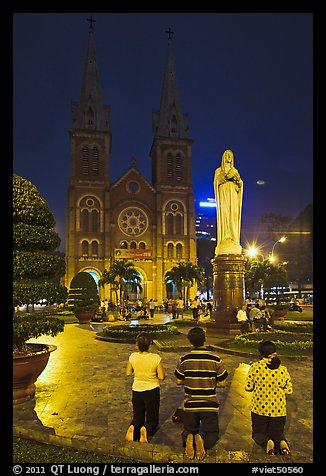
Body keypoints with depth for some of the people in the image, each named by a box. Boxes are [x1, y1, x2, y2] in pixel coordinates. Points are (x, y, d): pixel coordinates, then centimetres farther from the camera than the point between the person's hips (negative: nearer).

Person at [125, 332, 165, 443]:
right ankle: (146, 429, -18)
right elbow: (161, 377, -14)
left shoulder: (133, 357, -11)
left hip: (137, 390, 2)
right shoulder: (156, 358, -19)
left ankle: (133, 427, -13)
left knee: (137, 418, 19)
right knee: (152, 419, 14)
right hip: (152, 391, -2)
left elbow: (128, 373, 1)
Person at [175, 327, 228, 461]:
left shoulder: (184, 359, -10)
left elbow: (179, 381, -1)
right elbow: (222, 383, -6)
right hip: (210, 405, -1)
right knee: (212, 434, 19)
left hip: (190, 405, 1)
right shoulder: (215, 359, -12)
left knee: (188, 431, 23)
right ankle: (202, 440, -14)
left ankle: (188, 439, -12)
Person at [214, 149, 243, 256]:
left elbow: (240, 185, 12)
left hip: (233, 196, 3)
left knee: (233, 218, -7)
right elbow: (217, 180, -5)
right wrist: (227, 175, -16)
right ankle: (224, 242, -20)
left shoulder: (235, 171, 22)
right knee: (224, 216, -15)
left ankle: (234, 243, -10)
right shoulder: (219, 170, 14)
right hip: (223, 195, -3)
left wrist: (238, 179, -10)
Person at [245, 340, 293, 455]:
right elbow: (289, 391, -2)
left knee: (258, 433, 19)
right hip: (279, 410, 2)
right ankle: (282, 442, -11)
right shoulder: (283, 370, -6)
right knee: (277, 433, 23)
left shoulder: (255, 366, -13)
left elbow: (248, 388, -7)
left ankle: (267, 442, -15)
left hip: (259, 408, -2)